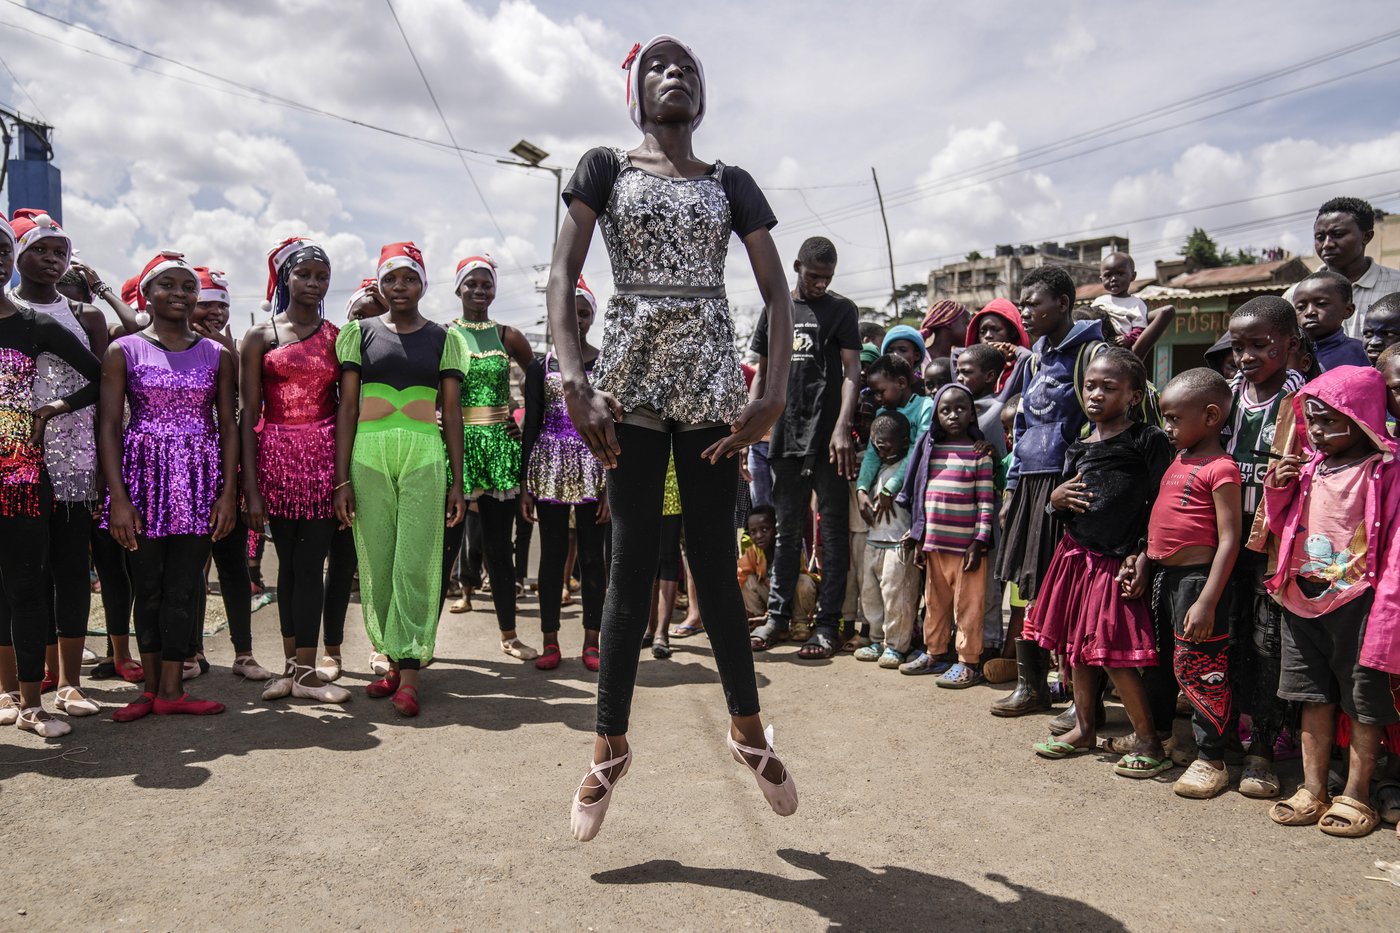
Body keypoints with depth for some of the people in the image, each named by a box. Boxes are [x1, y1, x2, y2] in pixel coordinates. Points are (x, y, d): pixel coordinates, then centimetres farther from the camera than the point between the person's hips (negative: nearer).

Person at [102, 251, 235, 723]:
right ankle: (152, 686, 14)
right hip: (143, 476, -1)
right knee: (147, 586, 4)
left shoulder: (217, 355, 8)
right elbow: (109, 427, -1)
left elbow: (228, 425, 7)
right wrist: (118, 498, -10)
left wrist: (228, 492, -2)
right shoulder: (123, 351, 3)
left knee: (183, 588, 1)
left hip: (200, 480, 1)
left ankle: (170, 689, 6)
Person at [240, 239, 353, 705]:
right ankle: (299, 666, 11)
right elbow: (249, 415, 2)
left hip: (325, 455, 0)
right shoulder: (259, 337, 6)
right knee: (290, 562, 5)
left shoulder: (338, 336, 9)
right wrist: (250, 487, -5)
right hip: (276, 455, 0)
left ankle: (303, 669, 1)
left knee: (309, 562, -4)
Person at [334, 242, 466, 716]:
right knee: (377, 565, 3)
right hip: (368, 455, 1)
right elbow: (347, 407, 6)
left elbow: (452, 413, 8)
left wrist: (456, 481, 2)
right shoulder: (361, 332, 9)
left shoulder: (443, 338, 9)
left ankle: (409, 675, -1)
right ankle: (393, 661, 15)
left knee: (415, 565, -5)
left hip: (424, 456, -1)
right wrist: (342, 478, -2)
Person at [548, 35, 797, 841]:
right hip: (630, 382, -1)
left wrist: (774, 392, -10)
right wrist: (574, 381, -16)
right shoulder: (605, 168, 9)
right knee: (631, 567, 0)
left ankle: (749, 730, 20)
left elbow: (778, 291, 5)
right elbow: (563, 275, -2)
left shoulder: (731, 185, 13)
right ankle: (611, 748, 12)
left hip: (711, 384, 1)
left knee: (716, 564, 3)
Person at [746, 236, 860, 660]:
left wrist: (843, 427, -18)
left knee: (833, 530, 1)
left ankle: (827, 623, 6)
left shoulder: (841, 309, 4)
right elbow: (762, 374, 18)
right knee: (787, 530, 10)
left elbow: (851, 371, -5)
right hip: (785, 436, 4)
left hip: (828, 438, -4)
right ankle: (778, 616, 17)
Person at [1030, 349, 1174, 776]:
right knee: (1075, 643, 14)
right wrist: (1057, 498, -3)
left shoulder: (1149, 441, -8)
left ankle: (1148, 741, 9)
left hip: (1117, 562, -7)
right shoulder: (1079, 447, 11)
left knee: (1114, 653, -7)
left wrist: (1140, 556, -15)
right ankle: (1084, 728, 29)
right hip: (1075, 555, 7)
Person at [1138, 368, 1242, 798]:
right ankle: (1154, 734, 39)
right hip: (1163, 575, 9)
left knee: (1198, 667, -1)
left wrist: (1207, 602, -22)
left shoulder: (1220, 468, -16)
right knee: (1157, 659, 21)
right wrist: (1143, 561, 14)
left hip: (1197, 578, -9)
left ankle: (1210, 760, 13)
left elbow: (1229, 540, -19)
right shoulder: (1178, 461, 10)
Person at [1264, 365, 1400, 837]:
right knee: (1314, 696, 14)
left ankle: (1356, 795, 20)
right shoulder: (1308, 467, 7)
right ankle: (1313, 790, 24)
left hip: (1356, 599, -6)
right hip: (1302, 596, 6)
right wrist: (1278, 487, -1)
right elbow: (1282, 525, 18)